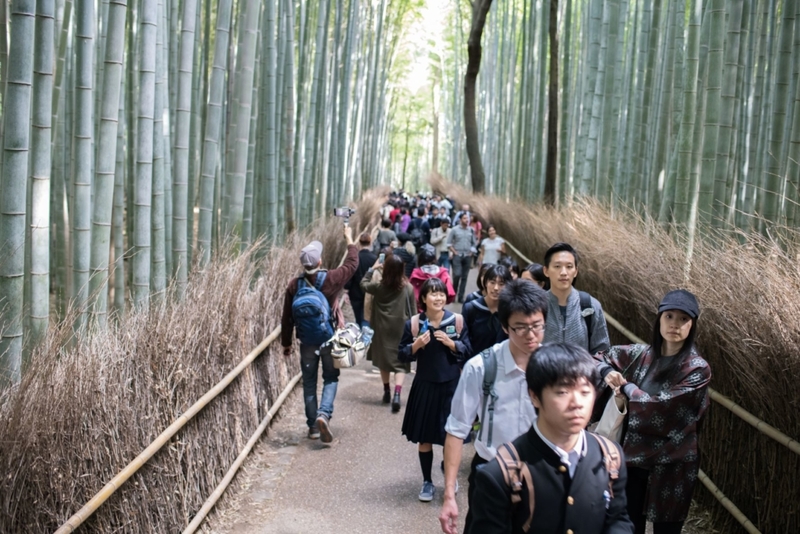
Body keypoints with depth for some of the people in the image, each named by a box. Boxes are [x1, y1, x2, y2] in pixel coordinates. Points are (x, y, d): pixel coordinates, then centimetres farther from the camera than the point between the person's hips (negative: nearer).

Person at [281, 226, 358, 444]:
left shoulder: (294, 285, -7)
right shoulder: (330, 279, -14)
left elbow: (287, 317, 0)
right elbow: (352, 264, 3)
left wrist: (286, 343, 12)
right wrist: (349, 240, 18)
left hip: (307, 342, 2)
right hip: (330, 340, -2)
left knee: (309, 382, 13)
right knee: (331, 378, 11)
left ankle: (313, 426, 17)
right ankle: (324, 413, -13)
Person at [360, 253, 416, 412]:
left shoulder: (379, 286, -8)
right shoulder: (408, 288, -7)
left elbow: (363, 284, 12)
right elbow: (413, 312, -1)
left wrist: (372, 269, 17)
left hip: (383, 329, 1)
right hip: (402, 330, -1)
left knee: (384, 359, 19)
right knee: (400, 363, -1)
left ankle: (386, 392, 31)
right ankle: (396, 395, -18)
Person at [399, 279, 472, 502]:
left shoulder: (457, 320, -5)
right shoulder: (414, 323, -5)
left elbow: (467, 351, -1)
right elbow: (403, 355, 1)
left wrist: (450, 343, -17)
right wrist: (416, 345, -17)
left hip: (451, 385, 0)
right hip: (425, 385, 0)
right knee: (424, 438, 8)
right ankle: (427, 482, 24)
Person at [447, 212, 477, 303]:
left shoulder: (471, 230, 7)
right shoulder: (455, 230, -2)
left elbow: (474, 243, 14)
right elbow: (449, 243, 0)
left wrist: (471, 252, 2)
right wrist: (454, 252, -6)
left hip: (467, 256, 3)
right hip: (457, 255, -3)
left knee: (464, 277, 3)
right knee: (457, 274, -14)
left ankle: (461, 297, 9)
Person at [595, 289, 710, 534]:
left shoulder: (697, 369, -14)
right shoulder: (640, 354, 1)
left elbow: (661, 407, -22)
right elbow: (599, 358, 14)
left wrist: (626, 387, -9)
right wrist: (608, 372, -8)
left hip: (671, 463, -4)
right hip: (633, 454, 4)